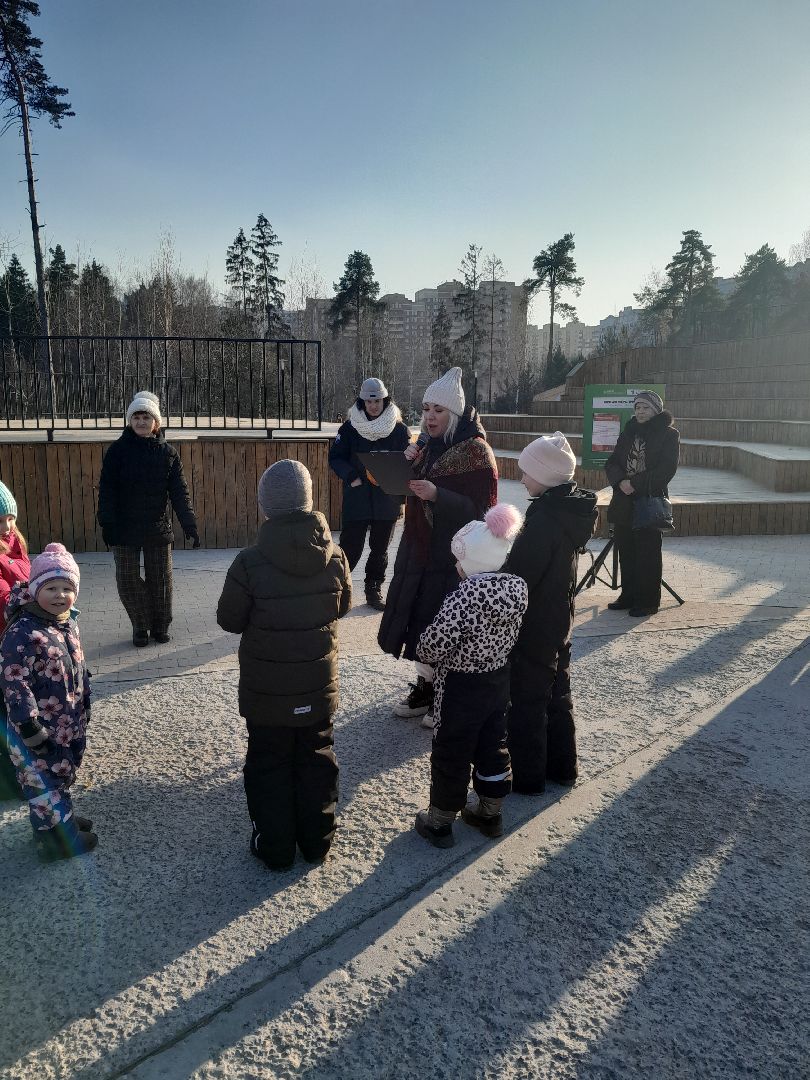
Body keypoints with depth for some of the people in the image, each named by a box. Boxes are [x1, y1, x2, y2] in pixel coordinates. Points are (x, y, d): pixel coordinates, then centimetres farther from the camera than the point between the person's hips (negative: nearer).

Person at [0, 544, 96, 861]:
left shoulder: (69, 623, 2)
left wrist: (84, 704, 19)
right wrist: (29, 727, -24)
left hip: (70, 723, 8)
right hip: (40, 728, -8)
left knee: (63, 774, 25)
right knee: (44, 780, 7)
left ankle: (61, 817, 44)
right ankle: (56, 838, 23)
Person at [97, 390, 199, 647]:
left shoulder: (168, 453, 1)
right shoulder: (118, 451, -2)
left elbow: (179, 492, -1)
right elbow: (107, 490, -3)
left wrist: (189, 525, -9)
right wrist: (107, 524, -12)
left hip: (158, 529, 1)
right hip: (124, 529, -1)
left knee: (161, 579, 7)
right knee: (128, 579, 4)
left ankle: (160, 626, 23)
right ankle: (140, 627, 20)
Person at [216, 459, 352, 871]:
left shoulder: (250, 563, -21)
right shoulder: (334, 557, -12)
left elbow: (229, 619, -9)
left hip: (266, 688, -2)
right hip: (318, 683, 3)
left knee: (269, 764, 16)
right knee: (316, 759, 19)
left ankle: (274, 846, 27)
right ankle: (317, 841, 31)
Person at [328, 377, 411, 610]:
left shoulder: (399, 429, 2)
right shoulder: (350, 427, 0)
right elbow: (335, 457, 0)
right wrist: (353, 477, -16)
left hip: (387, 500, 2)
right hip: (356, 498, -2)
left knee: (380, 548, 12)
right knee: (351, 546, -4)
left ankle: (374, 591, 25)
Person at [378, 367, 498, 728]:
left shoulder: (476, 450, -13)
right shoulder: (430, 447, 11)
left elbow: (481, 509, -17)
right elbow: (414, 493, 15)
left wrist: (436, 495, -27)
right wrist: (409, 466, -4)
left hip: (454, 556, -7)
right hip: (421, 549, 8)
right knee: (420, 619, 12)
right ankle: (425, 688, 28)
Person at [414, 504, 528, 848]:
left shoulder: (463, 599, -29)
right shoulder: (518, 588, -8)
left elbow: (433, 647, -24)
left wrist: (422, 651, -5)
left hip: (460, 687, -6)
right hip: (499, 679, 7)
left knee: (450, 754, 10)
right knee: (493, 746, 21)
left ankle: (440, 822, 25)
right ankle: (491, 813, 37)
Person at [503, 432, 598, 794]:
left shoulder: (544, 517, -25)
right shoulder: (571, 509, 3)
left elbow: (518, 575, -25)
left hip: (533, 626, -9)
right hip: (560, 620, 9)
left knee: (525, 702, 6)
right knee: (557, 695, 20)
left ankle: (527, 777, 19)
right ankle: (562, 767, 34)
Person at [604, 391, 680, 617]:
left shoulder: (669, 434, -2)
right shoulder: (628, 433, 15)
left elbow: (666, 470, -11)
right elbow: (611, 463, 8)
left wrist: (635, 484, -17)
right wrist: (621, 481, -12)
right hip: (624, 503, 5)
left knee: (648, 554, -1)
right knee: (626, 552, 10)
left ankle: (648, 601, 8)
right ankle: (629, 596, 22)